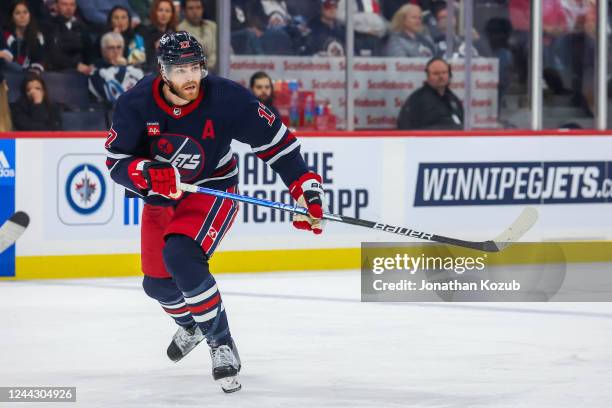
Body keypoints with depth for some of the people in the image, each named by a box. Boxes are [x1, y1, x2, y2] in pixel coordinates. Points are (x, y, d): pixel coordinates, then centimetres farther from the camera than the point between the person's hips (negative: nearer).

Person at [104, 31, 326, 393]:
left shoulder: (226, 98, -24)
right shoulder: (136, 104, -20)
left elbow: (277, 141, -16)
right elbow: (117, 162, -16)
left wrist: (307, 189, -19)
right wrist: (150, 175, -36)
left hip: (212, 190, -4)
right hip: (161, 200, 4)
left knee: (180, 256, -31)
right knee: (158, 283, 15)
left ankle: (221, 344, -17)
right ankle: (191, 325, 51)